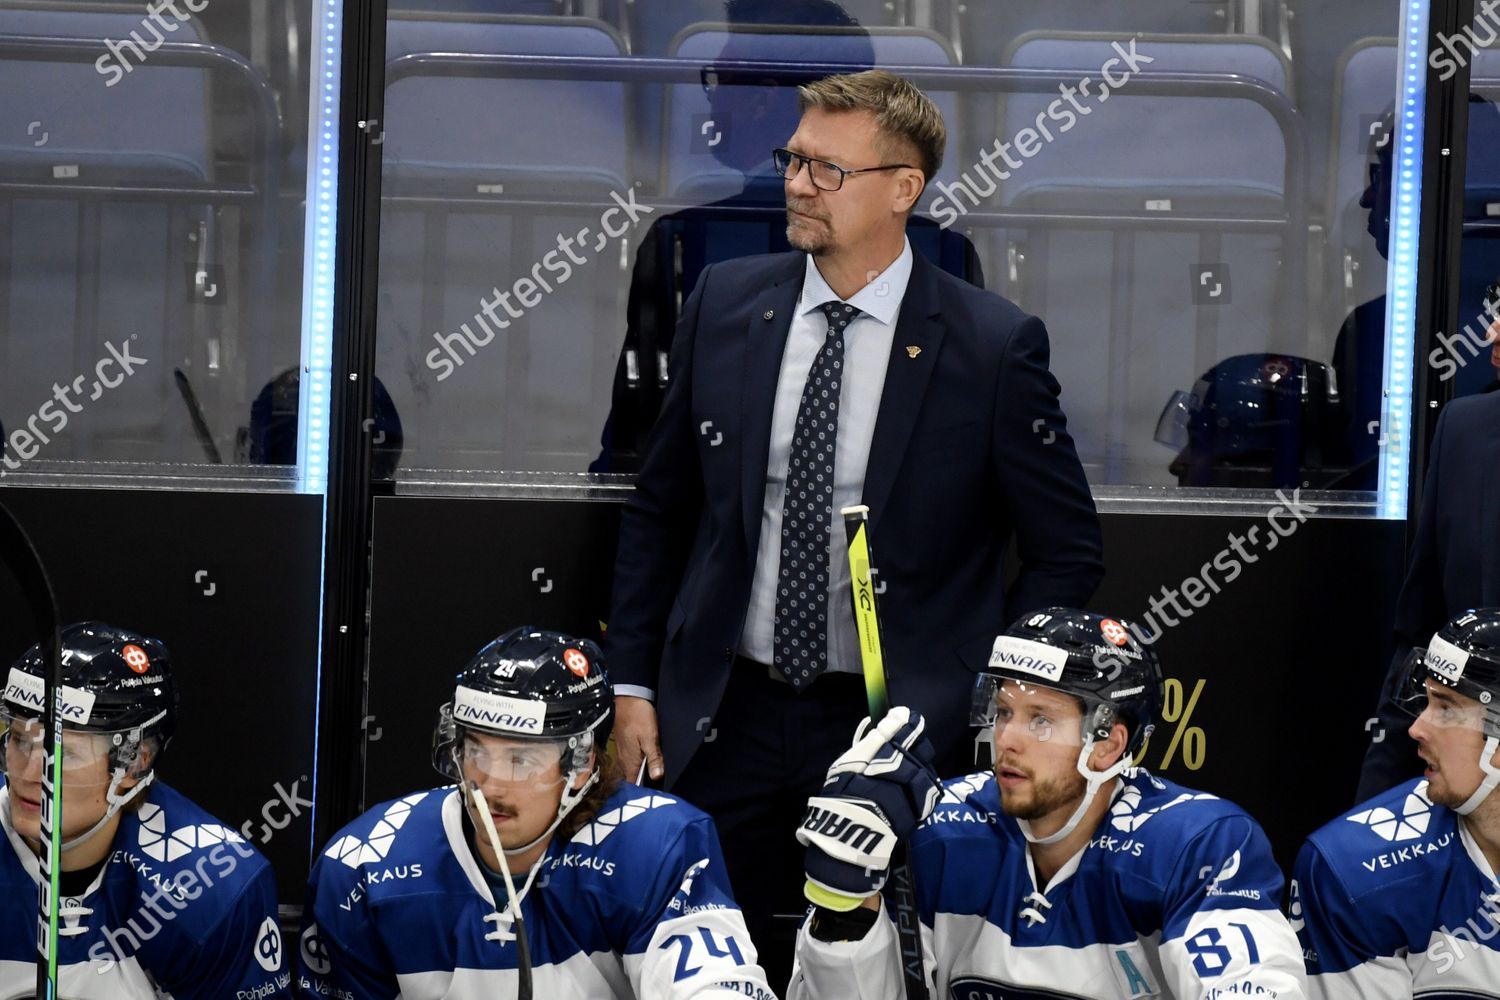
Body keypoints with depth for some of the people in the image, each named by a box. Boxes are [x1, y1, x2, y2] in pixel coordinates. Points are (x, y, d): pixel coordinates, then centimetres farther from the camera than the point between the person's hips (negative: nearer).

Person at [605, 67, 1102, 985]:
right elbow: (660, 508, 12)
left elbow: (1067, 554, -1)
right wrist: (634, 683, 8)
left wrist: (991, 717, -6)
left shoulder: (993, 345, -8)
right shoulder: (724, 303, 3)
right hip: (726, 717, 3)